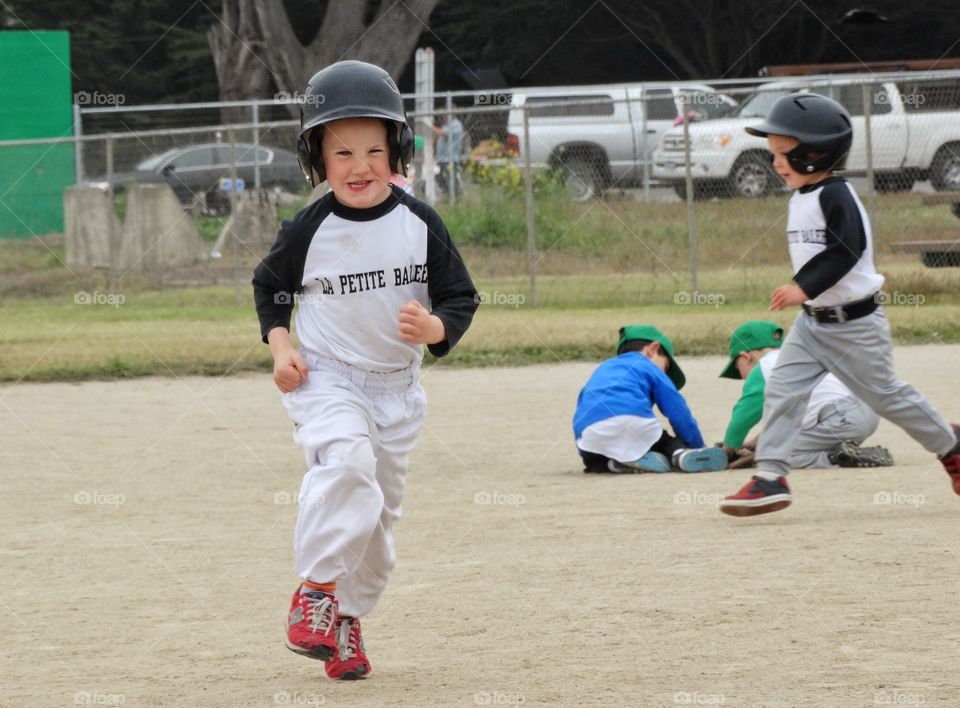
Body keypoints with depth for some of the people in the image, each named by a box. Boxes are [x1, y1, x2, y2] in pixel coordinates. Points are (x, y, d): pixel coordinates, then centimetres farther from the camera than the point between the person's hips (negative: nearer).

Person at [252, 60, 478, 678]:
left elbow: (462, 300, -1)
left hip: (397, 387, 3)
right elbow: (270, 287, 9)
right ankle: (315, 589, -23)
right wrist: (280, 347, -5)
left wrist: (434, 327, -22)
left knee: (380, 509, 10)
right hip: (326, 378, -3)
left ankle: (347, 617, 28)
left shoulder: (421, 224, -6)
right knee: (347, 460, -31)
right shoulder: (309, 231, -9)